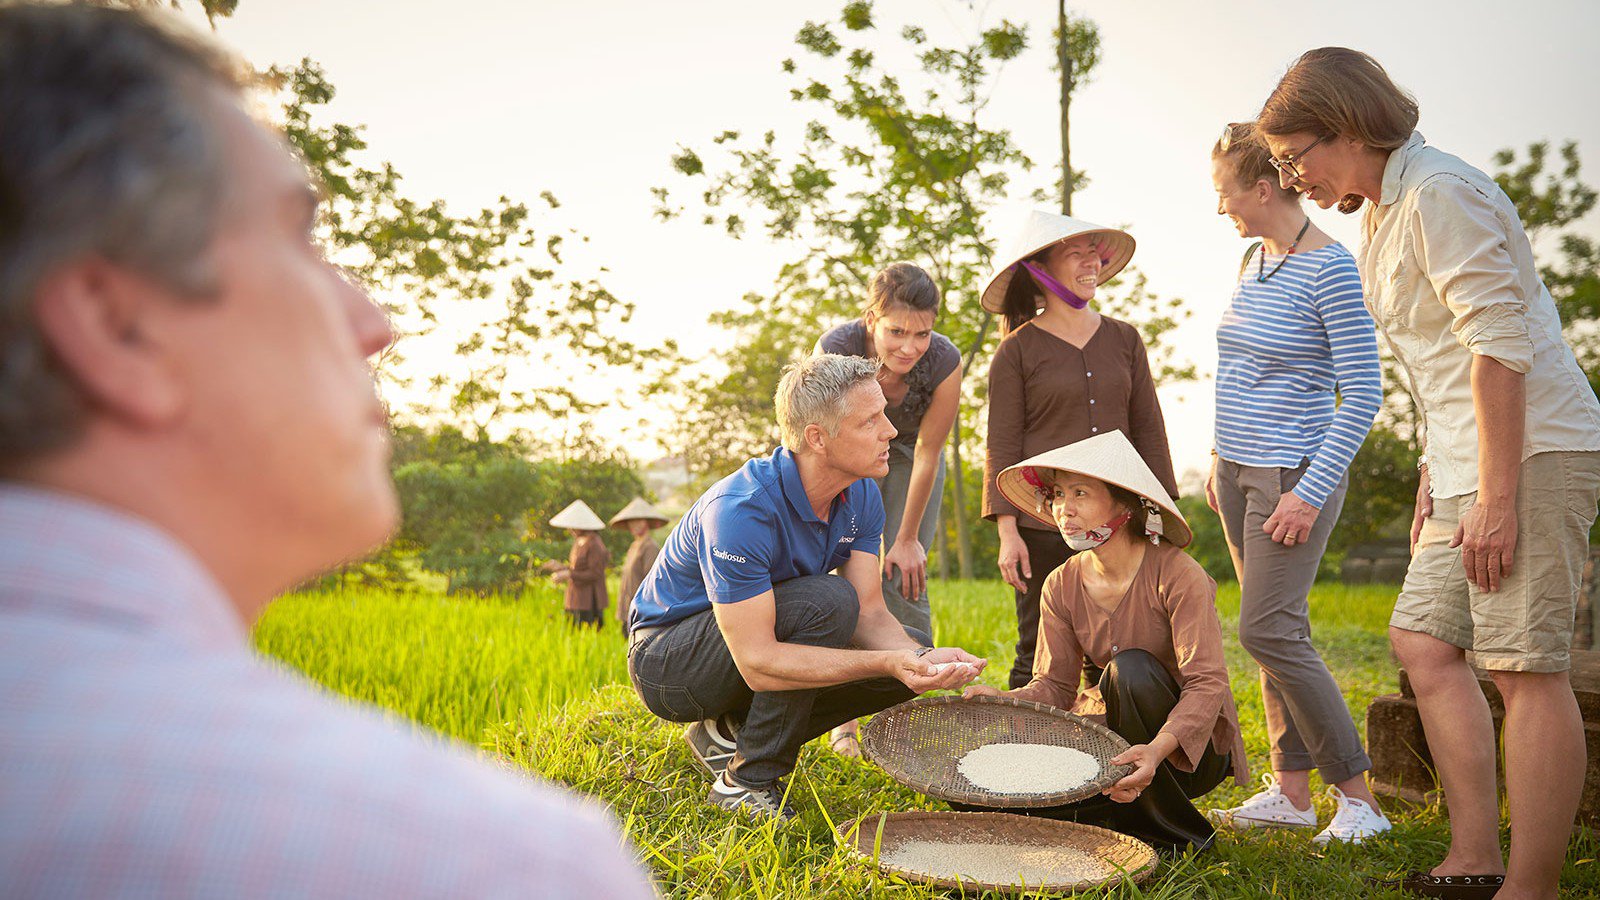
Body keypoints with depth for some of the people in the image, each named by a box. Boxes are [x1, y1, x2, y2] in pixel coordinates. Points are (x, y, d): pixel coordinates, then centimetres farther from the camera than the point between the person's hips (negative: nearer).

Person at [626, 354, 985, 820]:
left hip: (757, 645, 8)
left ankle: (731, 731, 4)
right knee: (828, 600, -31)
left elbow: (870, 614, -10)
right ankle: (746, 782, -16)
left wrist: (923, 659, -32)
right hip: (666, 657, -8)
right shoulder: (741, 511, -33)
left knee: (913, 649, -5)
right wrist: (888, 663, -42)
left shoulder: (860, 497, -8)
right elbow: (757, 662, -36)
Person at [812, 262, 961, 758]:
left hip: (909, 454, 1)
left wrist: (909, 538, -11)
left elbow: (928, 452, -19)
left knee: (905, 578, -8)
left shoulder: (945, 361, -33)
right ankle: (846, 717, -1)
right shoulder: (835, 349, -36)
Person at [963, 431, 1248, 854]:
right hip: (1112, 738, 4)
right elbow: (1055, 686, -5)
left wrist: (1158, 749, -45)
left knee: (1130, 668, -35)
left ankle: (1172, 833, -16)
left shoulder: (1177, 575, -19)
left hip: (1190, 747, -4)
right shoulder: (1061, 586, -3)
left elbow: (1207, 685, -27)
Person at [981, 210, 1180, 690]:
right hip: (1042, 525, -3)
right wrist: (1007, 530, -9)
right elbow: (1002, 446, -2)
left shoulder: (1124, 340, 11)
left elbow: (1148, 430, 13)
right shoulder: (1018, 351, 0)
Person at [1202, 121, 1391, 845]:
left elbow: (1363, 393, -16)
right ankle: (1291, 791, 16)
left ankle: (1357, 795, 1)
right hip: (1240, 472, 8)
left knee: (1268, 631, -11)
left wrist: (1311, 491, -19)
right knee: (1277, 633, 9)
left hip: (1294, 475, -8)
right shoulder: (1252, 258, 10)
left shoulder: (1328, 268, -15)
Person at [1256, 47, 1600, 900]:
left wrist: (1495, 497, -22)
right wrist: (1436, 475, 22)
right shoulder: (1383, 213, 18)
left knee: (1525, 665, -9)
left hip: (1531, 454, -10)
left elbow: (1499, 345, -20)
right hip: (1472, 463, 10)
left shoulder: (1440, 192, -13)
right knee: (1423, 639, 9)